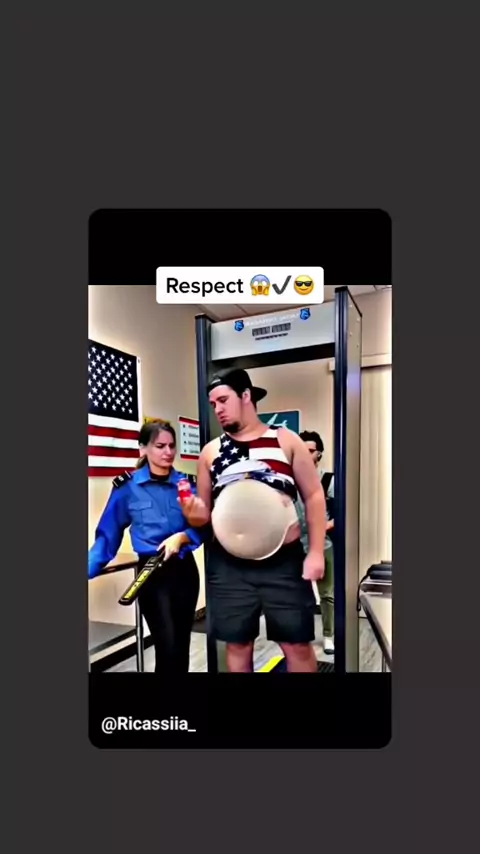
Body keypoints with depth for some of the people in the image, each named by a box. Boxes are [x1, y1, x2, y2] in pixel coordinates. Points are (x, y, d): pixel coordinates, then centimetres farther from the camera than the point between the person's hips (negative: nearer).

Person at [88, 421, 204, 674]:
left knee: (182, 644, 14)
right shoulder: (127, 487, -7)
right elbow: (108, 536, -2)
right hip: (151, 573, -3)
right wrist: (89, 568, -11)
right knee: (168, 649, -6)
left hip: (184, 569, 3)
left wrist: (182, 537, -20)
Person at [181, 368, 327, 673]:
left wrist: (316, 551, -6)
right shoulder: (211, 451, 7)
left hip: (285, 562, -2)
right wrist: (194, 514, -13)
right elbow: (204, 512, 11)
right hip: (228, 567, 2)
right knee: (238, 646, 13)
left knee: (298, 646, 8)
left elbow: (314, 495, 1)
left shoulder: (286, 440, 0)